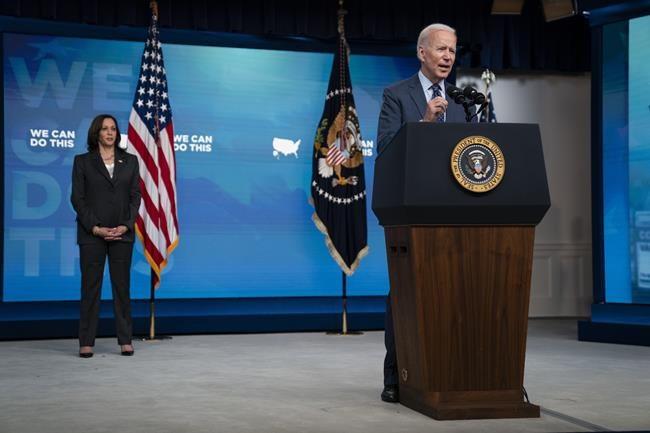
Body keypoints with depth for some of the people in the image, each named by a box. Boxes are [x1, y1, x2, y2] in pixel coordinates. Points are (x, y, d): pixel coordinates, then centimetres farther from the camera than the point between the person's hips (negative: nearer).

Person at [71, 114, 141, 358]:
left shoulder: (130, 161, 8)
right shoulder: (82, 161, 3)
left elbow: (135, 196, 5)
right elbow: (77, 198, -2)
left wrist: (126, 226, -9)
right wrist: (95, 228, -12)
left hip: (122, 233, 2)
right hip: (91, 233, -2)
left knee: (122, 285, 4)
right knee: (90, 286, 0)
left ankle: (125, 340, 9)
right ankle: (86, 342, 5)